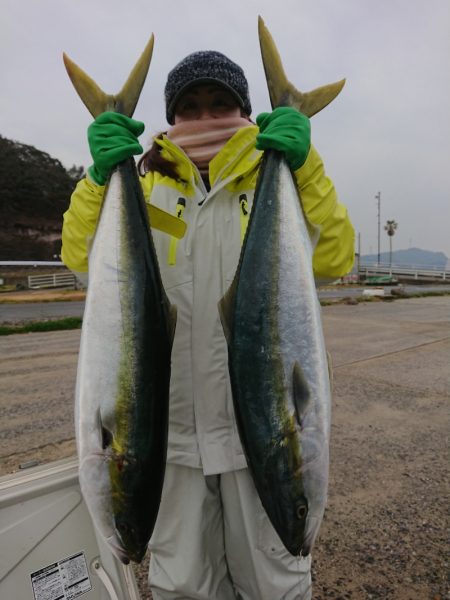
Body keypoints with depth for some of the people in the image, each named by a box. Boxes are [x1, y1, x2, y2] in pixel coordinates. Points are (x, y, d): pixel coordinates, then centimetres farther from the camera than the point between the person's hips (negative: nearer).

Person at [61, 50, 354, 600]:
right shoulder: (145, 186, 6)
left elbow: (334, 259, -11)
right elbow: (80, 257, -5)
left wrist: (305, 166, -20)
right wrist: (100, 176, -18)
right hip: (171, 423, 2)